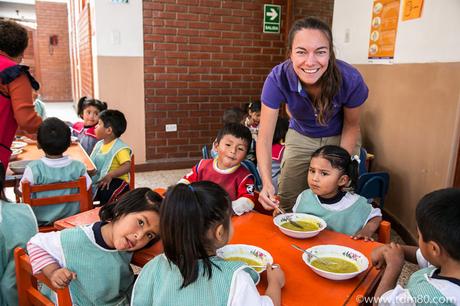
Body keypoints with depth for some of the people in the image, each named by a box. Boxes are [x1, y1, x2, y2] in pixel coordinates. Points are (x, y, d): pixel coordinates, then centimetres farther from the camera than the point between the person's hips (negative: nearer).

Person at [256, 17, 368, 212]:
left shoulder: (349, 79, -31)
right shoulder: (278, 78, -31)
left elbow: (351, 126, -11)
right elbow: (264, 137, -29)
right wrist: (267, 183, -43)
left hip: (338, 139, 0)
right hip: (300, 137, 1)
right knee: (287, 204, 5)